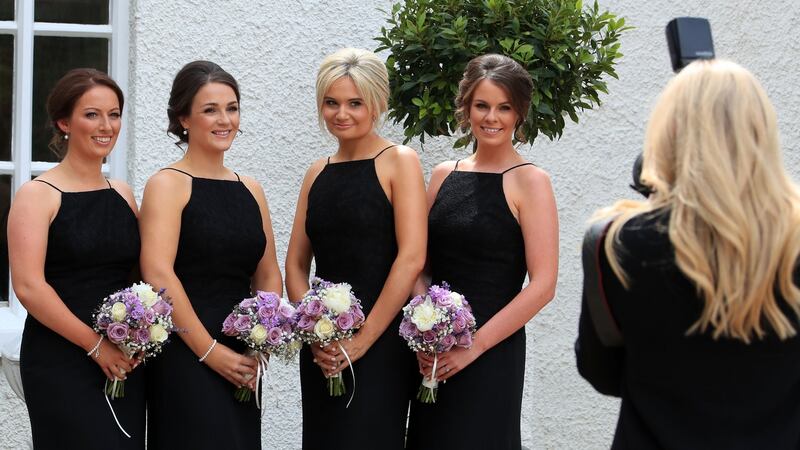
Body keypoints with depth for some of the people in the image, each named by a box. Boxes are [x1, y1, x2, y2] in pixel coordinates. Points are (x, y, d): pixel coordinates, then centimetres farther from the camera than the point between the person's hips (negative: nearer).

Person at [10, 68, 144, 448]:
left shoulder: (123, 194, 13)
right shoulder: (38, 195, -4)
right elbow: (29, 286, -13)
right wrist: (95, 345, -14)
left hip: (123, 361, 5)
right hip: (60, 363, -5)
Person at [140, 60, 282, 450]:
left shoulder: (250, 190, 14)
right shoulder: (168, 184, -4)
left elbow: (269, 277, 15)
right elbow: (158, 274, -15)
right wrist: (210, 351, -16)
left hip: (241, 364, 6)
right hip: (185, 358, -6)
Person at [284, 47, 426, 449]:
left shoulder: (399, 162, -4)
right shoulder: (318, 173, 12)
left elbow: (411, 259, -13)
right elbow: (296, 264, 11)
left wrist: (362, 340, -14)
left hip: (380, 345, -5)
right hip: (321, 350, 6)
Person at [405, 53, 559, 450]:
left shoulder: (529, 182, -6)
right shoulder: (444, 175, 9)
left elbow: (542, 285, -11)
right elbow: (420, 267, 12)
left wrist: (475, 345, -14)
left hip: (491, 355, -5)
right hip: (432, 359, 5)